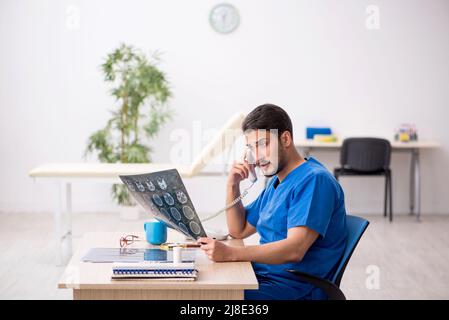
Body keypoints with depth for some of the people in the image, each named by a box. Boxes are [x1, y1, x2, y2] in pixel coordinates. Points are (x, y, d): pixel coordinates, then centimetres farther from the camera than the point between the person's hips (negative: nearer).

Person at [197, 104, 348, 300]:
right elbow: (239, 231, 23)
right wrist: (233, 185, 7)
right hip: (262, 276, 9)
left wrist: (230, 253, -31)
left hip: (295, 288, -9)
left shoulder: (314, 180, -14)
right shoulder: (276, 182, 17)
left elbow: (295, 250, -25)